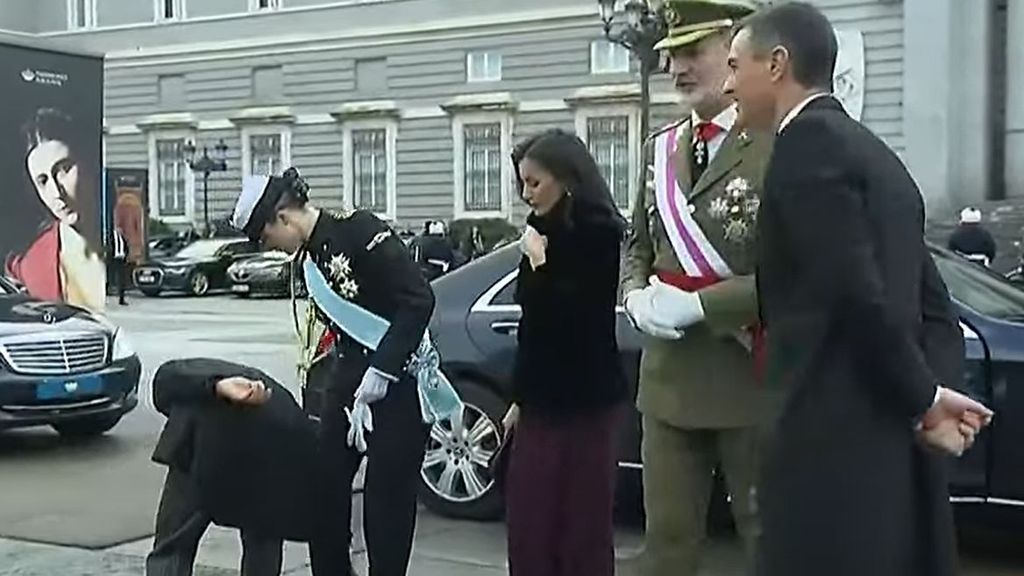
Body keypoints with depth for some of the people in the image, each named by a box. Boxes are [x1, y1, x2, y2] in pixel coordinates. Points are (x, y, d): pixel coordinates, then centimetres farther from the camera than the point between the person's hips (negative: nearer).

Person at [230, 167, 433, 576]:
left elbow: (419, 299, -20)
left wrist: (382, 370, -21)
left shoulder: (358, 230, -15)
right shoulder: (310, 256, 9)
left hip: (399, 379, -7)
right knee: (325, 486, 7)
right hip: (350, 377, 8)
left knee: (387, 497, -1)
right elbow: (336, 326, 14)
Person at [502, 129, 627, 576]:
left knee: (582, 526, -1)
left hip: (585, 401, -7)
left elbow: (573, 317, -16)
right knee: (529, 525, 7)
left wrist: (539, 261, -11)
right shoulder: (547, 232, 9)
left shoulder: (598, 232, -10)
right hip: (543, 400, 7)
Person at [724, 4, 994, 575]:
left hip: (836, 437, -9)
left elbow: (857, 293, -19)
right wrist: (932, 395, 0)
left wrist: (926, 400, -9)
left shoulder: (809, 141, -9)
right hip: (897, 441, 9)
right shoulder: (877, 155, 19)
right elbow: (932, 305, 14)